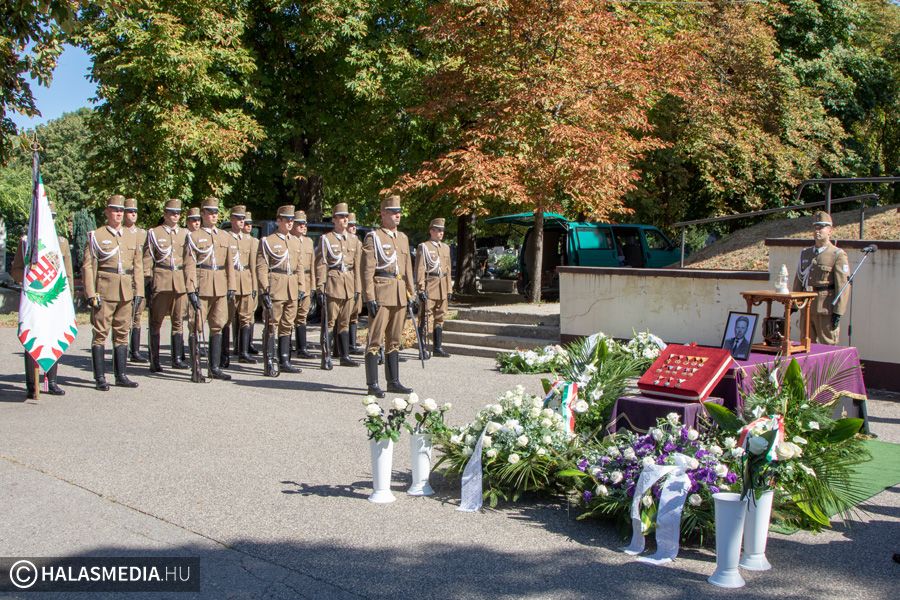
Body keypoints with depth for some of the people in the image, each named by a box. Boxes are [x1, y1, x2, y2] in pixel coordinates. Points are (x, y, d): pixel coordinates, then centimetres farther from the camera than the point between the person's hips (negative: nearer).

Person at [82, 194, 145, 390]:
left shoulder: (131, 236, 14)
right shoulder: (96, 236, 0)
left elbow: (138, 265, 14)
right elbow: (88, 266, -4)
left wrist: (139, 291, 6)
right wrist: (91, 293, -12)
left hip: (126, 292, 5)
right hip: (104, 291, -5)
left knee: (123, 333, 8)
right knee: (100, 333, -2)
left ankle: (121, 376, 15)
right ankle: (100, 378, 3)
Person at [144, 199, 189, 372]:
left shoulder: (185, 233, 14)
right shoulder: (154, 233, 4)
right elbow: (147, 259, 1)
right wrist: (148, 281, -7)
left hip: (181, 282, 3)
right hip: (161, 281, -3)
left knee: (179, 321, 4)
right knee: (156, 322, 1)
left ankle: (177, 358, 9)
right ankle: (154, 362, 5)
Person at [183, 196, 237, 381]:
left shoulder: (225, 237, 14)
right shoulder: (193, 237, 0)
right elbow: (189, 265, -7)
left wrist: (231, 287, 7)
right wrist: (191, 290, -15)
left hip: (221, 289, 5)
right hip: (201, 287, -5)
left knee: (217, 327, 7)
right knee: (197, 326, -2)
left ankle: (215, 368, 13)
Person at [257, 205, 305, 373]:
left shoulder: (295, 241, 16)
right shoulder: (268, 241, -3)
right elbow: (261, 267, -8)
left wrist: (301, 288, 13)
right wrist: (264, 290, -15)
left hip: (292, 290, 6)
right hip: (275, 288, -6)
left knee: (287, 326, 8)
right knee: (272, 325, -3)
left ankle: (284, 361, 13)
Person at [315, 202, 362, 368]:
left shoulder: (354, 239, 13)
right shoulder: (326, 239, 0)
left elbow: (357, 265, 14)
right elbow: (321, 265, -5)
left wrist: (357, 288, 9)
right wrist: (320, 289, -12)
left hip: (349, 285, 5)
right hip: (332, 282, -4)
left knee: (345, 322, 8)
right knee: (330, 322, -3)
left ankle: (345, 356, 11)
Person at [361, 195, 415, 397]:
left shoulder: (403, 238, 16)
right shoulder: (373, 237, -4)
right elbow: (367, 270, -9)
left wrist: (411, 294, 15)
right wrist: (369, 297, -16)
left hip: (399, 295, 7)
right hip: (381, 293, -7)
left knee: (395, 340, 11)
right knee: (375, 339, -4)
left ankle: (393, 382, 18)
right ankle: (372, 384, 0)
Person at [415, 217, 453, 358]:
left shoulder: (446, 248, 15)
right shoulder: (423, 247, -3)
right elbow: (420, 270, -9)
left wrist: (449, 290, 15)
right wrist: (421, 289, -16)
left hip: (442, 288, 6)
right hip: (429, 287, -6)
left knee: (440, 318, 10)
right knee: (426, 318, -6)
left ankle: (437, 348, 16)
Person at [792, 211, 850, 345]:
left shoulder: (838, 255, -5)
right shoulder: (805, 254, 14)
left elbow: (843, 285, -11)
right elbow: (798, 281, 16)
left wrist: (838, 312, -16)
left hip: (826, 309, -6)